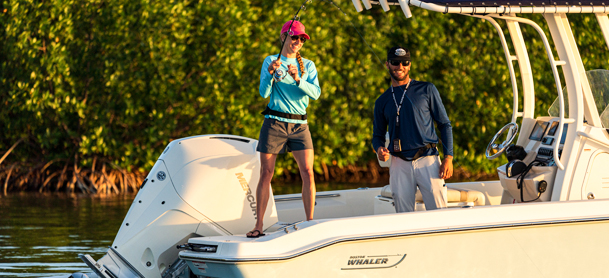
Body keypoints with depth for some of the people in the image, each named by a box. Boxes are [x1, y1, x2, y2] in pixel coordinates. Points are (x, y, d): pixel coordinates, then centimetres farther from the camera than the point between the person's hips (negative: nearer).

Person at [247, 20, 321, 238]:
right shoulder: (270, 62, 6)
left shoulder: (308, 66, 10)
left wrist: (297, 80, -19)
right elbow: (264, 93, -4)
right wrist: (271, 73, -20)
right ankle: (259, 225, 2)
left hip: (299, 124, 2)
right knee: (266, 173, -2)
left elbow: (315, 93, -3)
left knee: (308, 173, -10)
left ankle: (310, 222, -4)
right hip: (274, 122, -2)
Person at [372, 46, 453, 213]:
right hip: (400, 165, 2)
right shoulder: (382, 102, 15)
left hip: (428, 161, -2)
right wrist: (379, 149, -3)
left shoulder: (427, 90, 7)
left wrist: (448, 158, -4)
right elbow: (378, 135, 21)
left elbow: (444, 125, 7)